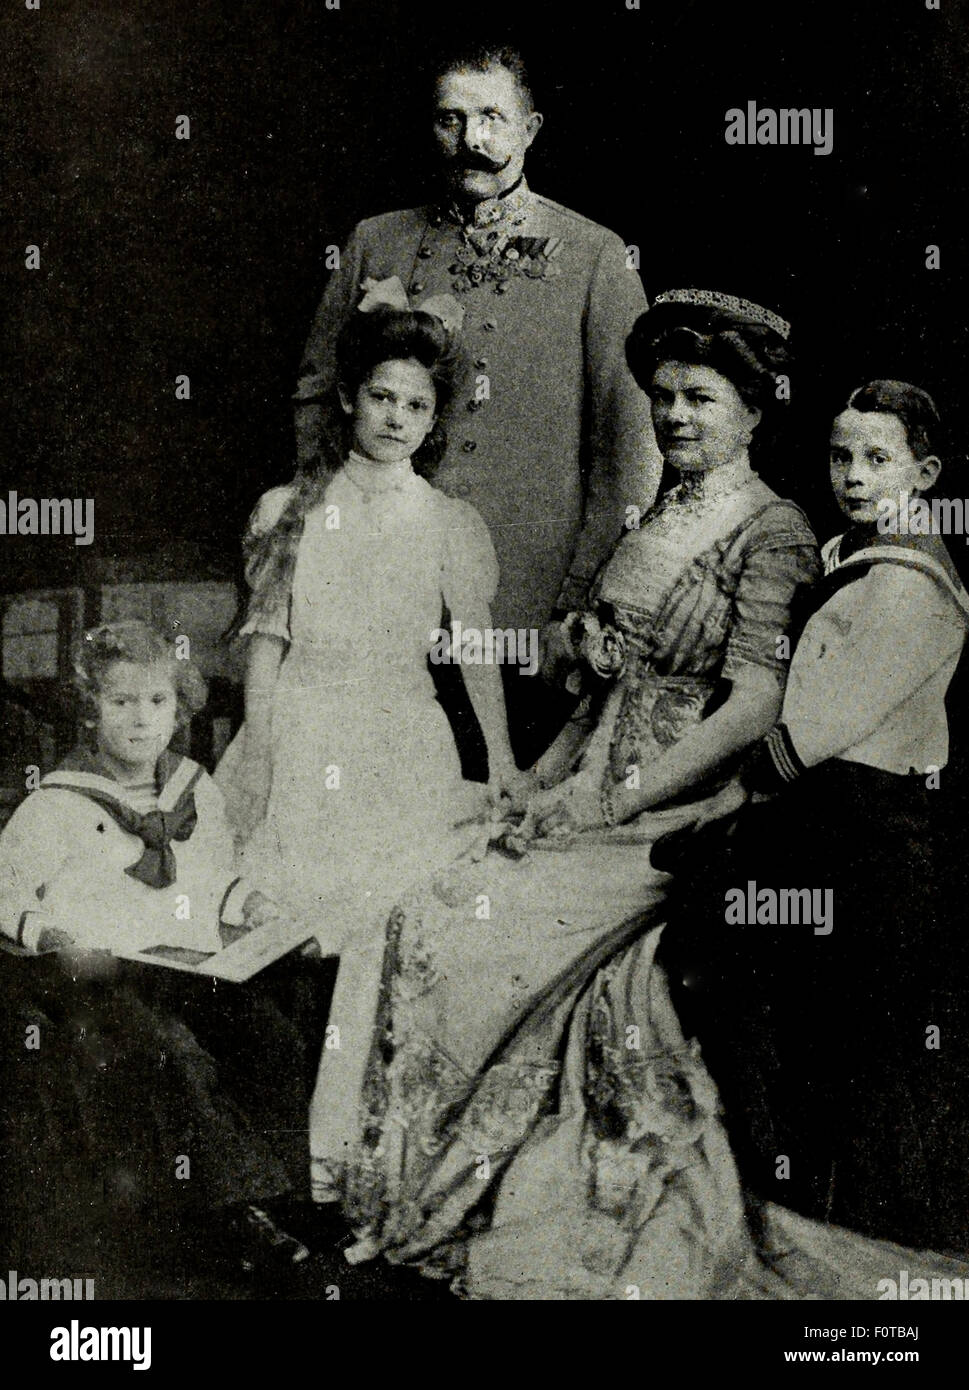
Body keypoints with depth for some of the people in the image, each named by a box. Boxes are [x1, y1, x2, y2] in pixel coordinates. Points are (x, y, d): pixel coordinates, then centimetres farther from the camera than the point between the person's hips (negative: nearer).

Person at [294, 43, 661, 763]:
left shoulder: (598, 256, 4)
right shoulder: (375, 244, 11)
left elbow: (633, 434, 2)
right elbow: (316, 394, 17)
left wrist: (588, 590, -5)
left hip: (533, 606, -2)